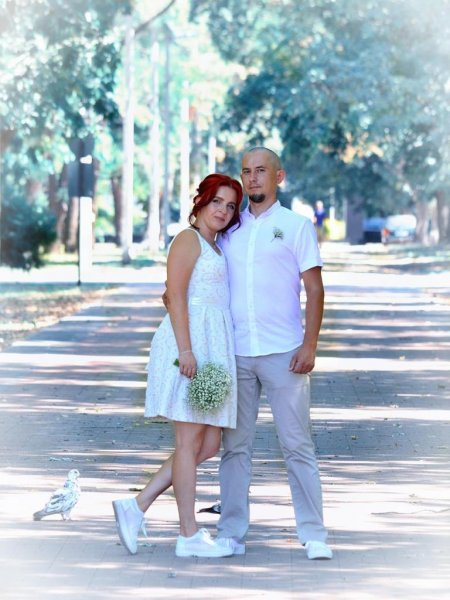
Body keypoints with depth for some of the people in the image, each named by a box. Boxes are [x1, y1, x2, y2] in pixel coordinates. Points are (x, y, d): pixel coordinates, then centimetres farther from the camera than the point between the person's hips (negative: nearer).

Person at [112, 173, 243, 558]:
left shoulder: (215, 248, 23)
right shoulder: (189, 239, -4)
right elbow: (177, 295, -13)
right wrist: (185, 349, -22)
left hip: (212, 349, 9)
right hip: (190, 342, -9)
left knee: (209, 444, 6)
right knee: (190, 442, -5)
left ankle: (137, 508, 7)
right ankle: (190, 536, -1)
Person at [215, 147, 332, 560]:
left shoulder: (296, 226, 4)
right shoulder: (230, 229, 13)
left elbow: (314, 290, 0)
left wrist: (309, 346, -9)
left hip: (283, 353, -3)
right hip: (235, 354, 3)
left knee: (298, 445, -1)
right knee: (235, 446, 5)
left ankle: (314, 535, 2)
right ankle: (231, 533, 9)